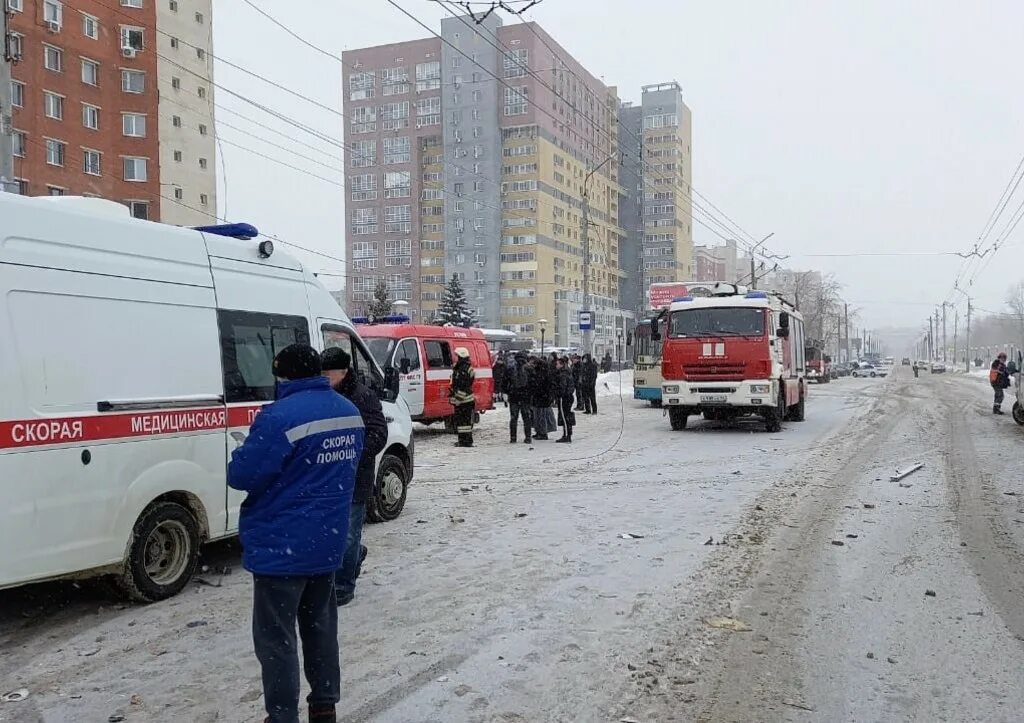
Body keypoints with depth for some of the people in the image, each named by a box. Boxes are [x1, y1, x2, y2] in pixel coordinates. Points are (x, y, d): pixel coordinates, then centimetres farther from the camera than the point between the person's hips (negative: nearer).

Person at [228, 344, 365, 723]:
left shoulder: (280, 416, -22)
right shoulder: (350, 412, 5)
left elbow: (241, 475, -18)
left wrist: (244, 453, 3)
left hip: (281, 546, -8)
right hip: (327, 541, 8)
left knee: (276, 638, 5)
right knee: (320, 626, 20)